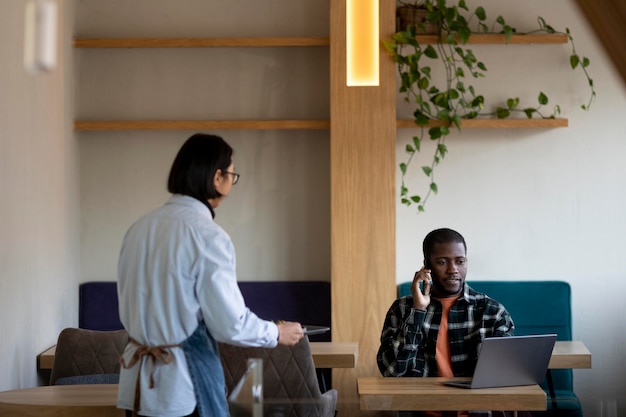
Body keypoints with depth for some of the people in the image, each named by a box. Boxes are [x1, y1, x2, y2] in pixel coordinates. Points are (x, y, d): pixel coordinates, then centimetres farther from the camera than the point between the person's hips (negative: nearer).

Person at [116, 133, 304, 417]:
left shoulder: (139, 228, 6)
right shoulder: (206, 236, -16)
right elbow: (230, 324, -13)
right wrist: (277, 334, 4)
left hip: (139, 381, 7)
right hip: (183, 386, -7)